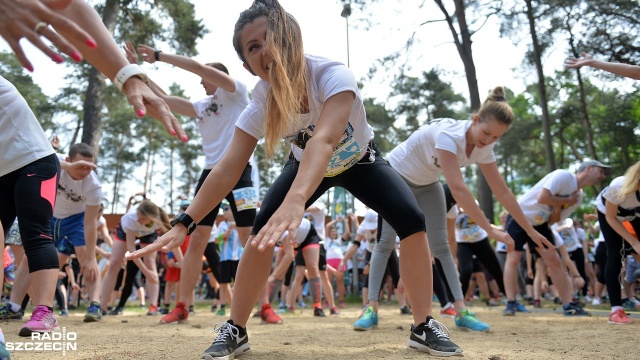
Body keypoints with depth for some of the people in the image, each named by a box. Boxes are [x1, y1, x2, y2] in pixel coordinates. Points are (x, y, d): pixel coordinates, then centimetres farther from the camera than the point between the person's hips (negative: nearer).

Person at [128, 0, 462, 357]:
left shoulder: (334, 75, -40)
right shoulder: (260, 104, -28)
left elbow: (324, 140, -57)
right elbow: (227, 170, -31)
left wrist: (296, 200, -74)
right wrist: (184, 223, -42)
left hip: (360, 161, -2)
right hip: (307, 166, 2)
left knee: (412, 219, -23)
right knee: (263, 231, -18)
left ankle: (424, 327, -6)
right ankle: (235, 330, -1)